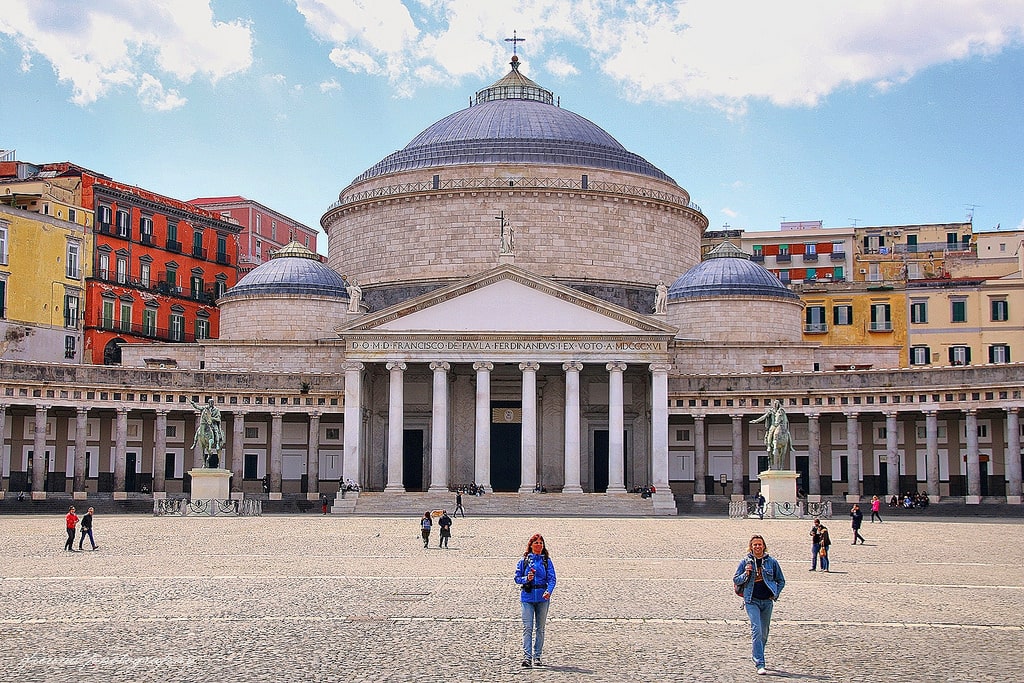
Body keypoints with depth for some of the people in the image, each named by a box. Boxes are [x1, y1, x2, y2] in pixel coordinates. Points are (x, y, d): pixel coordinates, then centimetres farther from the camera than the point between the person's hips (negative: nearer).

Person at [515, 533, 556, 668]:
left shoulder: (547, 561, 6)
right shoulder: (524, 561, 6)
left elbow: (551, 578, -2)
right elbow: (517, 578, 6)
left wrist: (549, 591, -20)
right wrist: (526, 579, -15)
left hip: (542, 597, 1)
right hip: (527, 597, -1)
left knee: (540, 628, 7)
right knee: (527, 627, -10)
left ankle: (537, 657, 15)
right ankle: (527, 656, -13)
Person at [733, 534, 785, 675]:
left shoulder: (771, 562, 3)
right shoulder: (745, 562, 0)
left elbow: (781, 581, 13)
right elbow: (736, 580, 5)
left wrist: (775, 595, 2)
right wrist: (746, 574, -12)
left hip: (767, 602, 3)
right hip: (752, 601, -2)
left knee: (764, 633, 11)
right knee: (756, 631, -16)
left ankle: (757, 659, 31)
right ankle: (760, 665, -17)